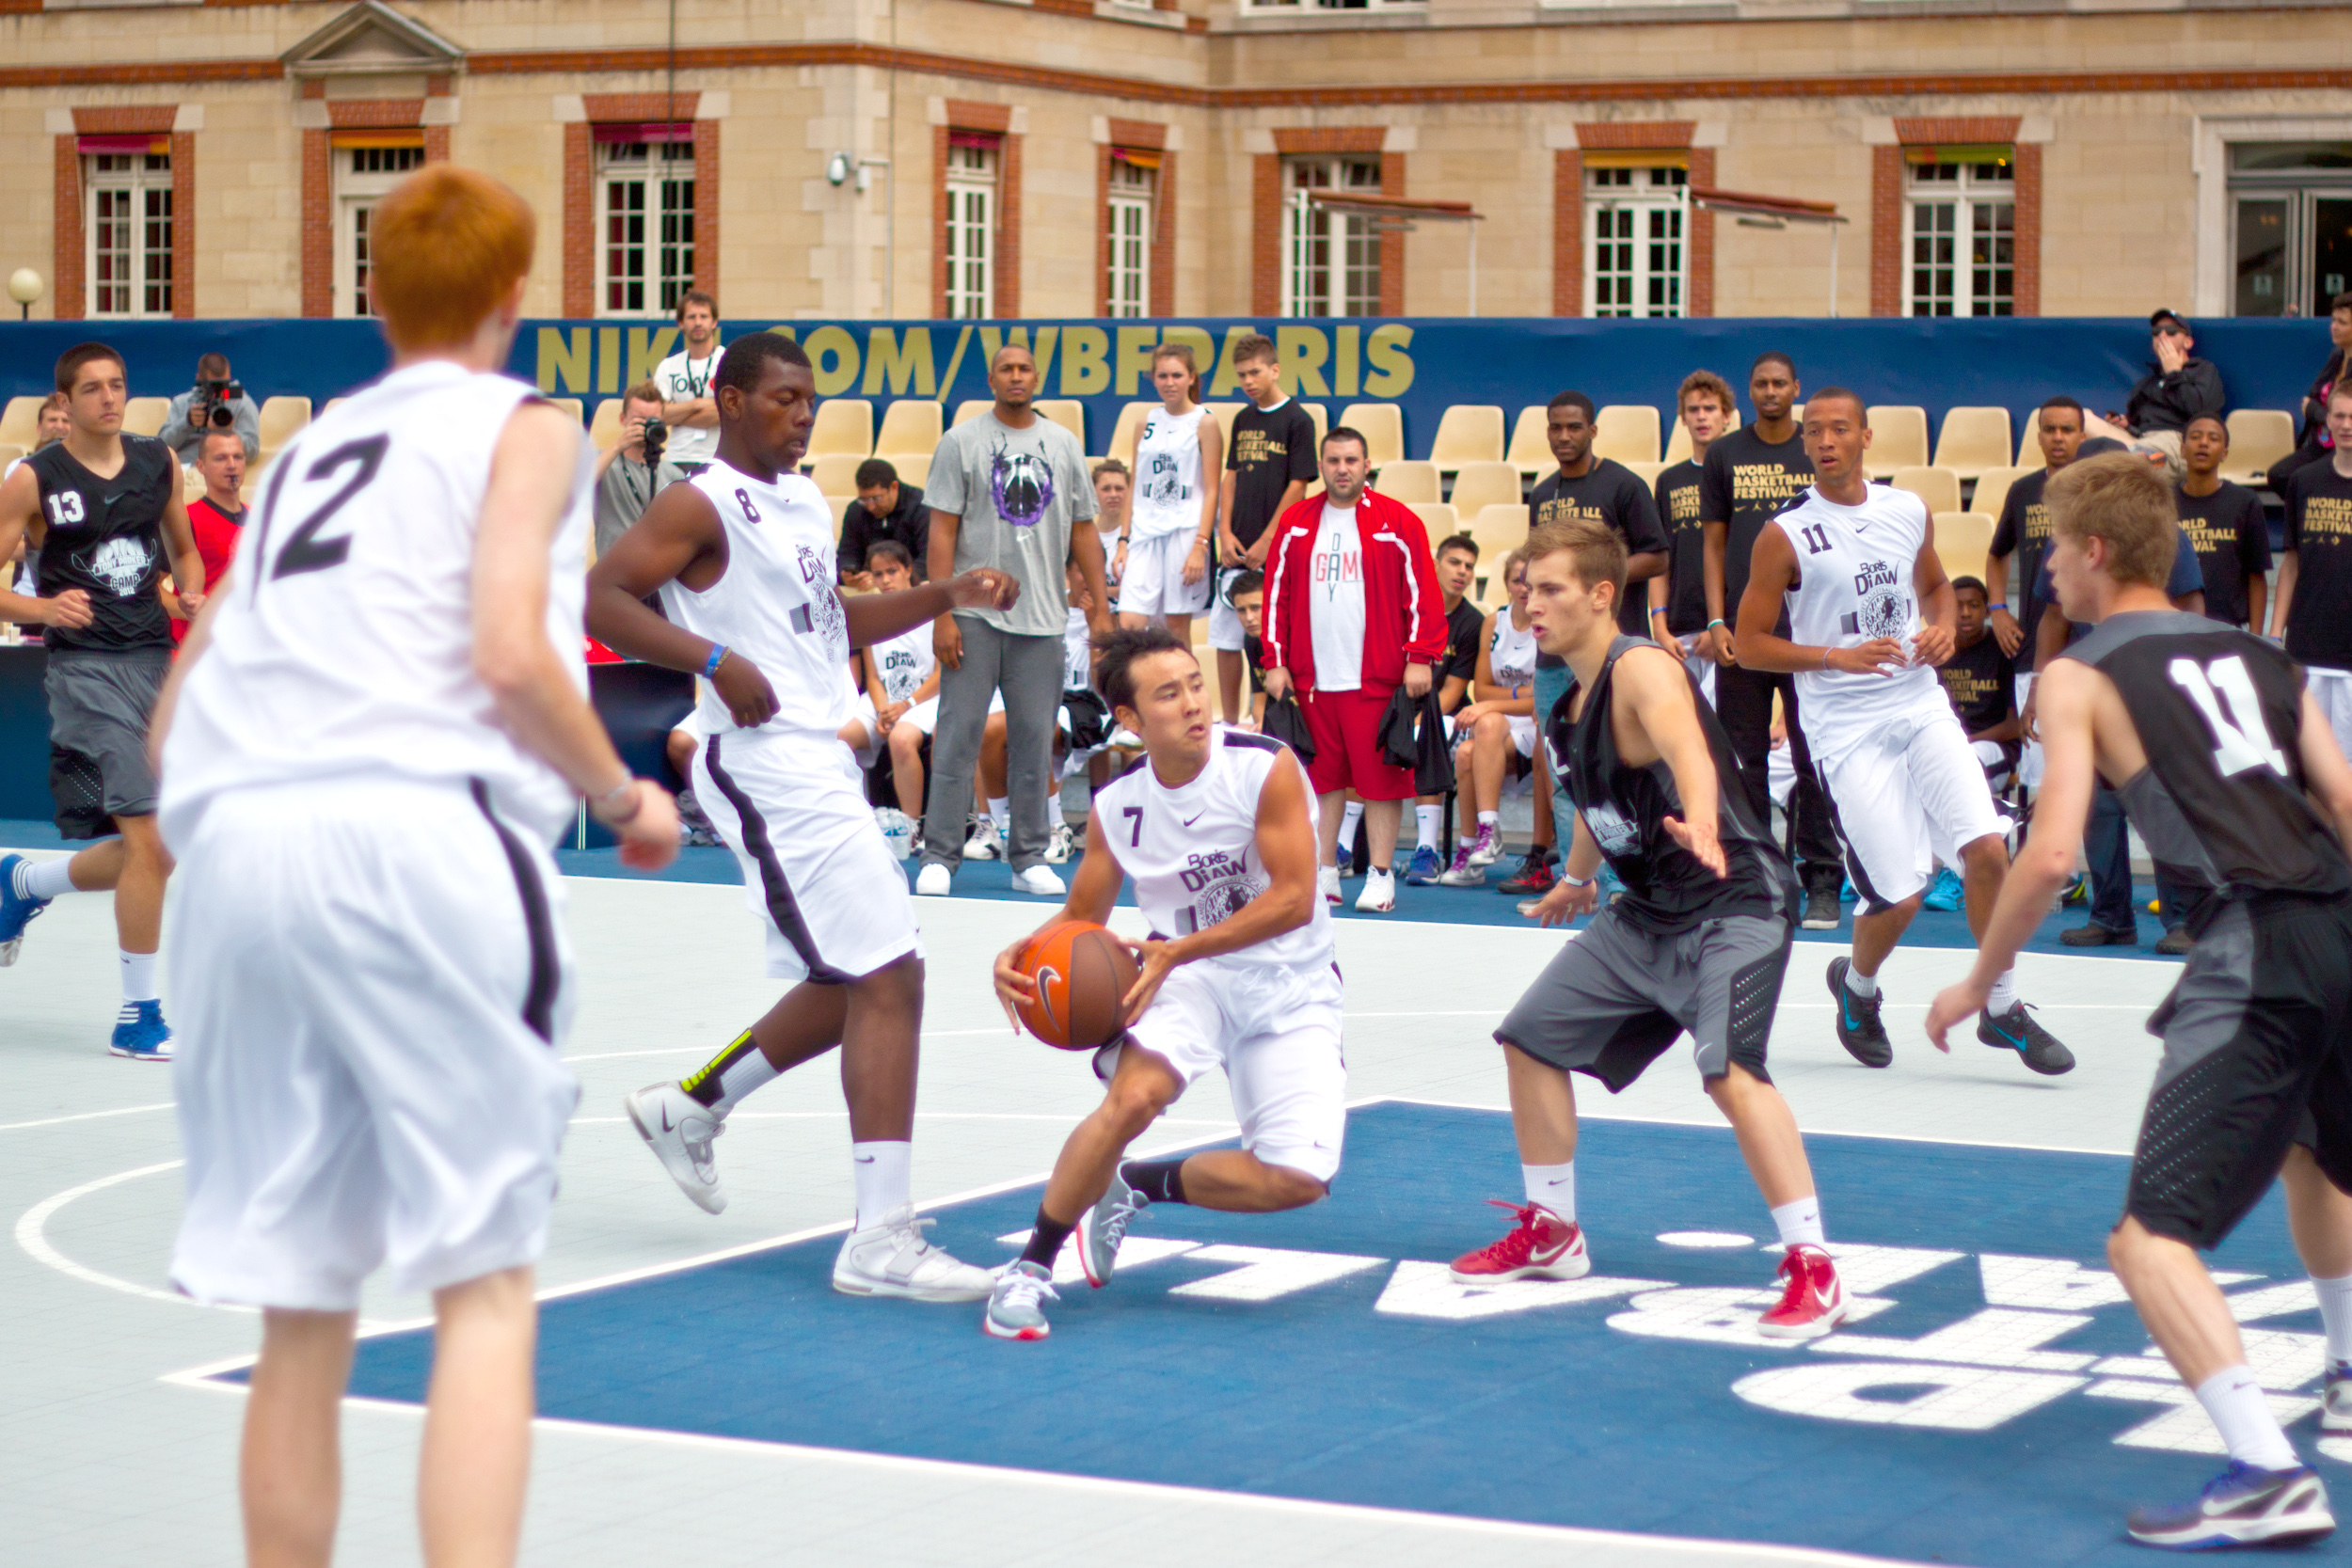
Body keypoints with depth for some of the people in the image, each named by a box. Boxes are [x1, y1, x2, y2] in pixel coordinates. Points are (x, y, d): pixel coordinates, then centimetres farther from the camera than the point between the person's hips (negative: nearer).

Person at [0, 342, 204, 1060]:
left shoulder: (159, 461, 9)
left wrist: (192, 595, 3)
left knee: (146, 852, 11)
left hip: (157, 661, 6)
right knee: (150, 840, -16)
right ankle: (139, 1015, -5)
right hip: (86, 669, -6)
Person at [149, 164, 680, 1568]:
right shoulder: (524, 427, 11)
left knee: (303, 1317, 10)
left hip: (232, 847, 5)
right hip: (414, 832, -5)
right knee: (483, 1283, -4)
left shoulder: (306, 449, 28)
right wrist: (626, 798, 9)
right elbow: (509, 653, -5)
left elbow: (175, 715, 23)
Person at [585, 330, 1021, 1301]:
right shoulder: (702, 505, -10)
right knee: (889, 978, -14)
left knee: (850, 985, 18)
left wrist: (946, 596, 17)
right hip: (769, 768, -10)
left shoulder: (804, 502, 17)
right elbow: (595, 598, -19)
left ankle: (689, 1109, 35)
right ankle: (881, 1239, -14)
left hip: (821, 762, 10)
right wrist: (715, 659, -27)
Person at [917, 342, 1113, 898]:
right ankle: (939, 857, 1)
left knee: (1034, 741, 4)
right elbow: (942, 531, -2)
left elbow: (1084, 530, 14)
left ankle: (1030, 857, 12)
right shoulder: (962, 442, 1)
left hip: (1042, 617, 3)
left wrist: (1101, 607, 8)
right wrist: (942, 615, -10)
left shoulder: (1064, 445, 11)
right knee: (958, 735, -4)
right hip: (975, 613, -3)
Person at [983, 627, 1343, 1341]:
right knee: (1134, 1094, -32)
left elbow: (1294, 899, -20)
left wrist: (1177, 951, -27)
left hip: (1288, 989, -1)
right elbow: (1083, 916, 8)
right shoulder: (1115, 807, -5)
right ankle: (1030, 1266, -15)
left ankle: (1139, 1186, 11)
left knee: (1299, 1179, -15)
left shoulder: (1266, 768, -16)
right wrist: (1022, 954, -14)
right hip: (1184, 976, 1)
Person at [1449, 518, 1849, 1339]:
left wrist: (1699, 825, -62)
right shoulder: (1571, 700, 8)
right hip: (1645, 914, 10)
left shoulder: (1642, 670, -20)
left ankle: (1815, 1271, -24)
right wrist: (1578, 877, 42)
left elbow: (1686, 750, -42)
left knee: (1729, 1070, -28)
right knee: (1531, 1039, 14)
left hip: (1731, 906, -10)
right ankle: (1551, 1234, 31)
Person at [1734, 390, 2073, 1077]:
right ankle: (1856, 986, 26)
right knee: (1898, 894, -7)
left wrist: (1943, 629, 2)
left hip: (1921, 706, 4)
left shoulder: (1909, 511, 7)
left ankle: (2003, 1010, 7)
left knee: (1987, 850, -10)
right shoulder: (1785, 536, -7)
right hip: (1846, 728, -4)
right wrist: (1839, 656, -17)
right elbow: (1750, 644, -5)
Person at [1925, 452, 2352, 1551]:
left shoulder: (2080, 677, 5)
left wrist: (1978, 983, 6)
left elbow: (2052, 853, -6)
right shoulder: (2258, 657, 21)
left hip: (2259, 955, -7)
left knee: (2152, 1237, -9)